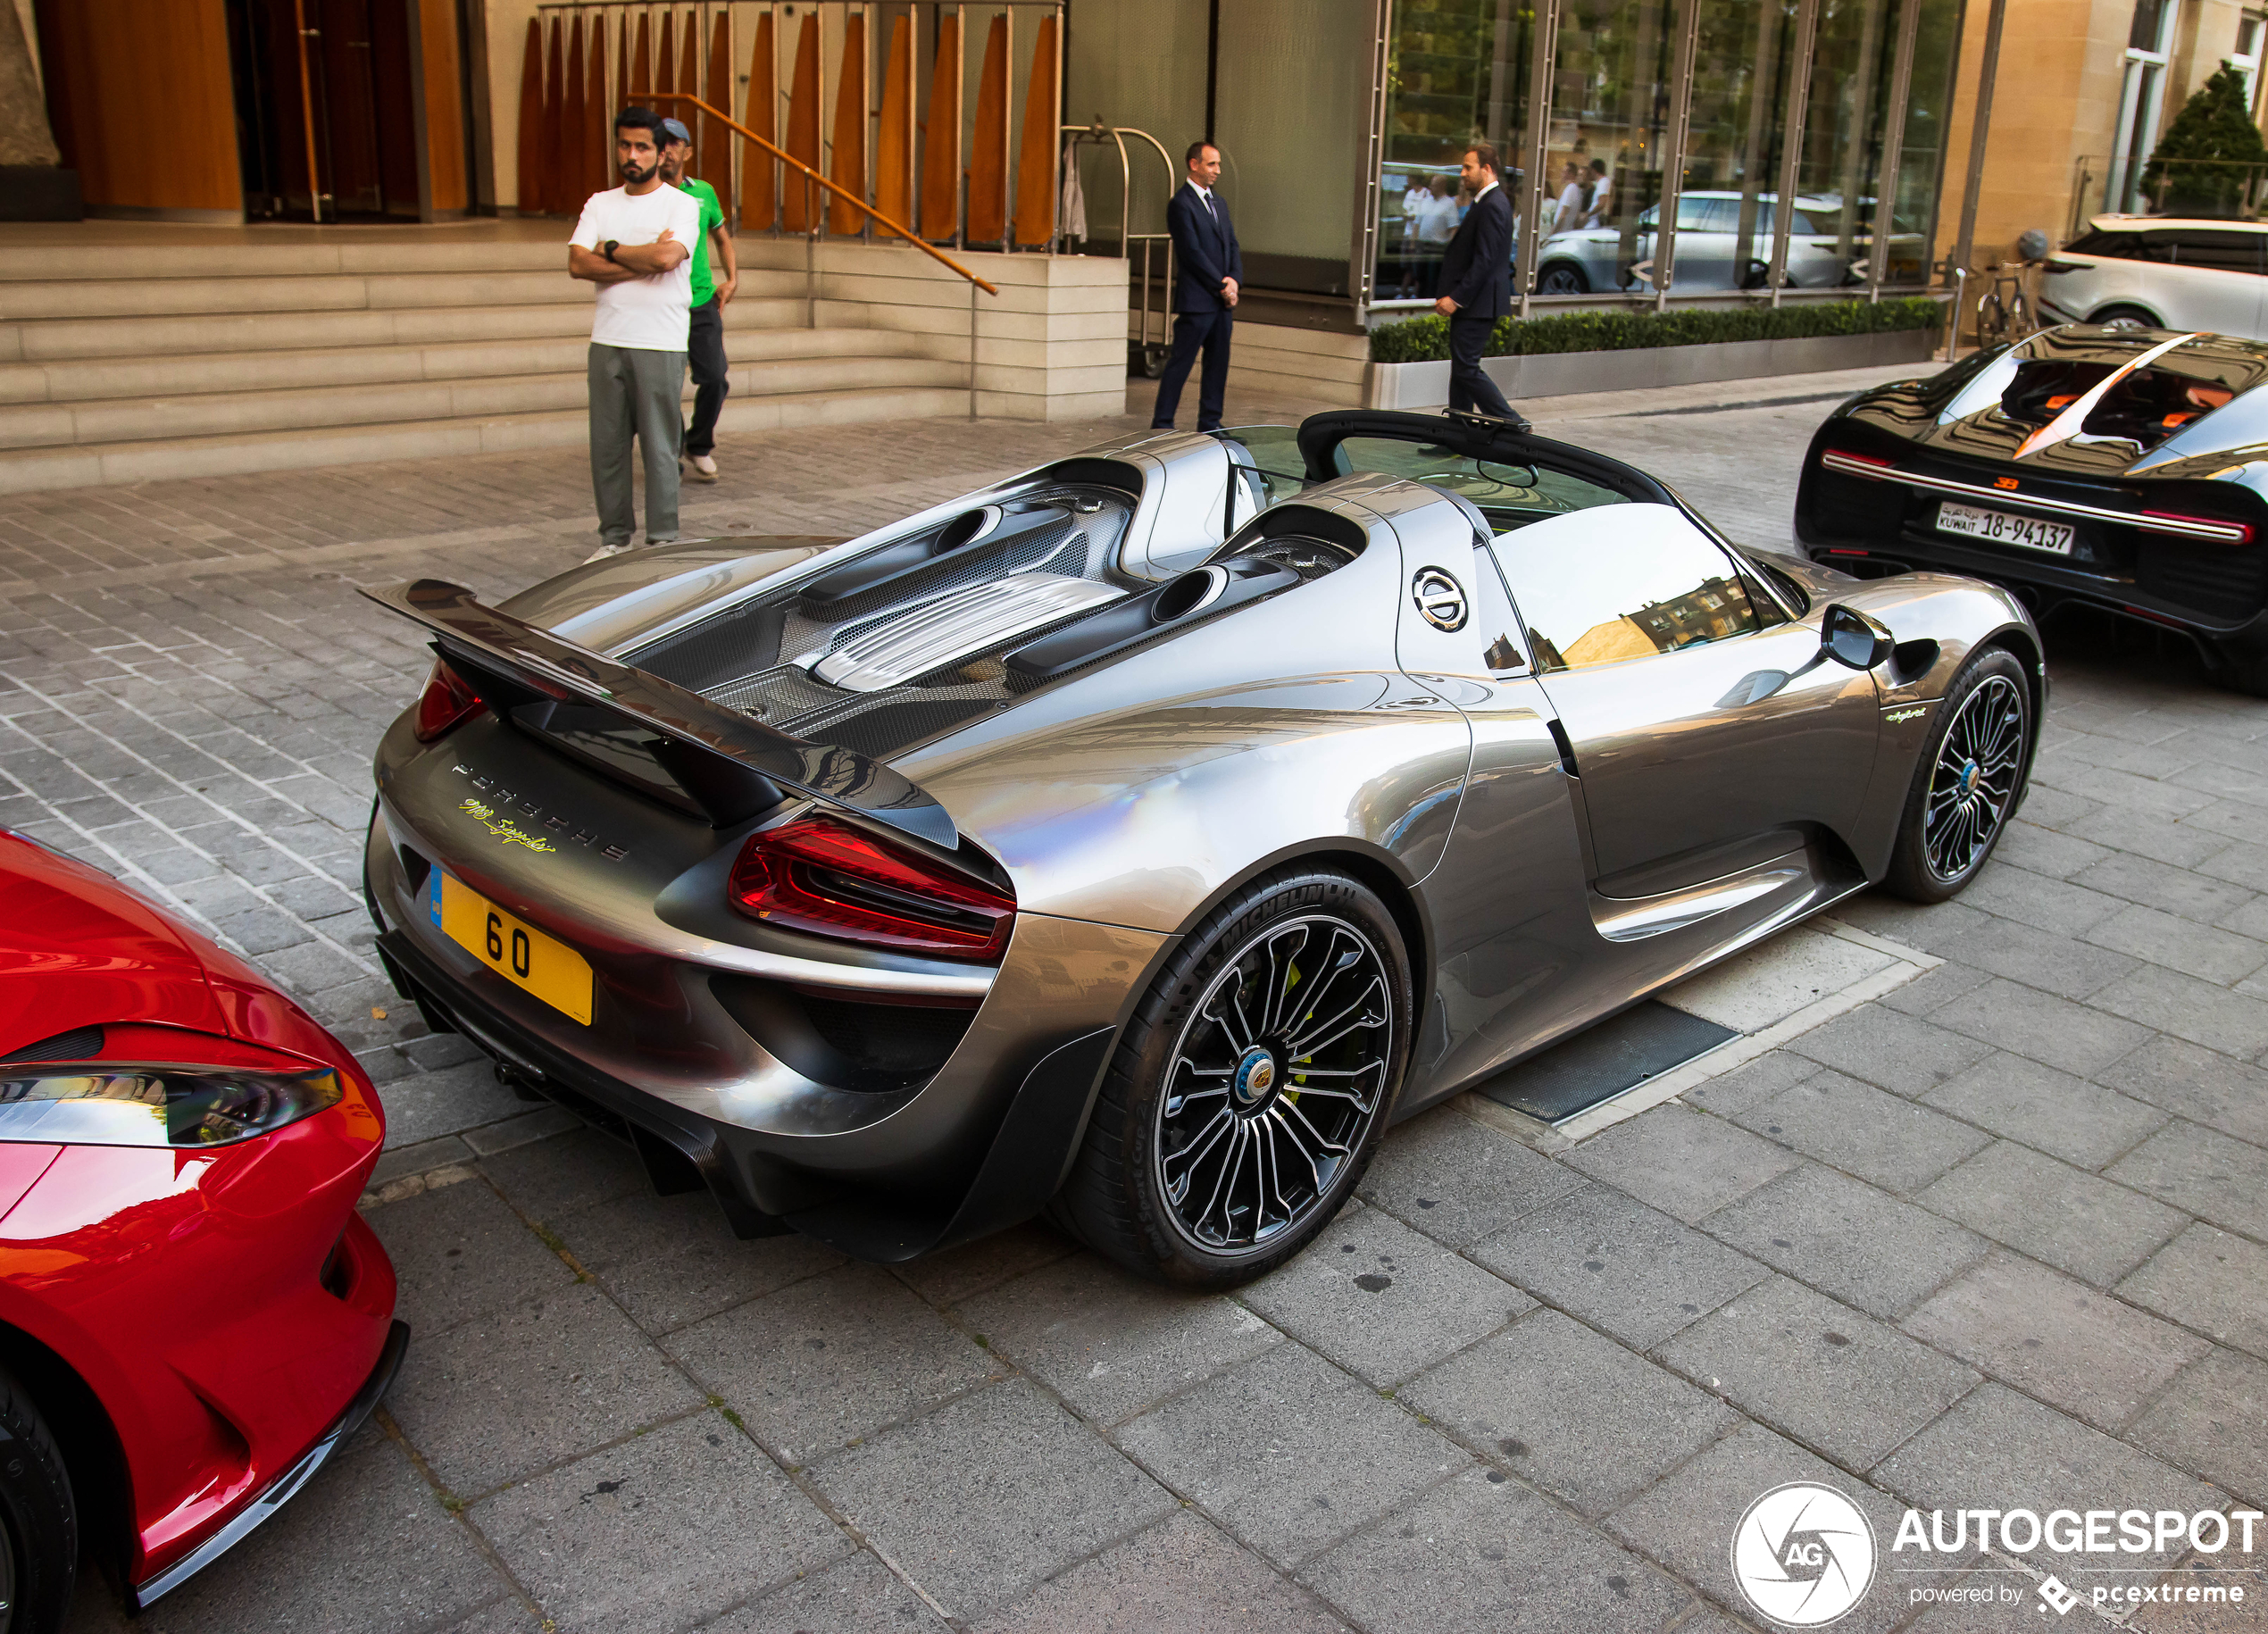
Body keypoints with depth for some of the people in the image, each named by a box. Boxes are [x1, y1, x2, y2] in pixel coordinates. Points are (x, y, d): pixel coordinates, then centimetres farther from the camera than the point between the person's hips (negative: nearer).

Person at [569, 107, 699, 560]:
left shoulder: (682, 204, 1)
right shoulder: (600, 204, 13)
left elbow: (666, 257, -18)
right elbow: (577, 264, -1)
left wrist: (611, 250, -5)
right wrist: (643, 261, -10)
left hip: (661, 344, -4)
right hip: (607, 341, 4)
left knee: (660, 446, -1)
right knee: (606, 444, 7)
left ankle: (662, 540, 7)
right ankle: (614, 536, 17)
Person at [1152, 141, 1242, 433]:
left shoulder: (1218, 204, 18)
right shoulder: (1181, 203, -8)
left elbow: (1232, 246, 16)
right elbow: (1193, 253, -14)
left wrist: (1234, 279, -3)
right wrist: (1221, 286, -12)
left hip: (1222, 300, 8)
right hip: (1196, 299, -8)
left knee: (1218, 363, 9)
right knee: (1181, 363, -5)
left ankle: (1210, 424, 15)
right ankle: (1162, 424, 1)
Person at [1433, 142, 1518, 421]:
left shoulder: (1492, 206, -16)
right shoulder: (1486, 202, 16)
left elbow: (1484, 260, -22)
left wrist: (1456, 298, -22)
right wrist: (1452, 296, 15)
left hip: (1477, 304, -10)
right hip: (1469, 303, 10)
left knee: (1467, 369, -9)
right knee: (1461, 369, 12)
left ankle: (1512, 425, -5)